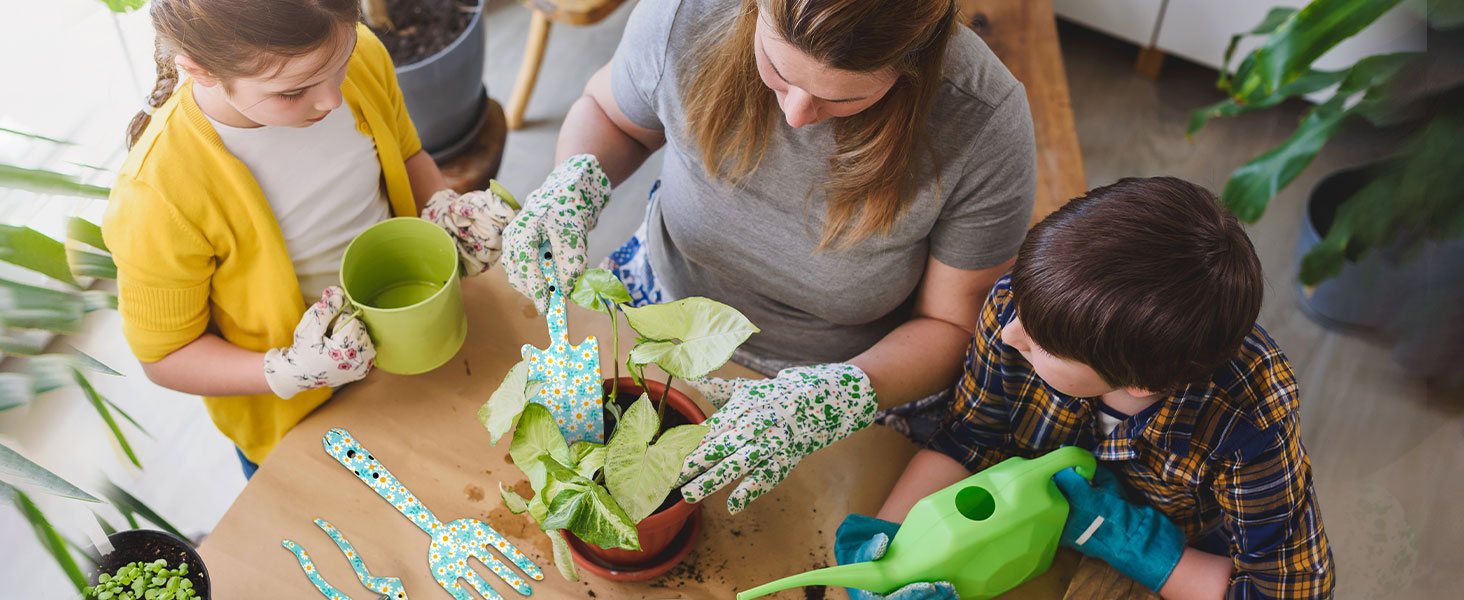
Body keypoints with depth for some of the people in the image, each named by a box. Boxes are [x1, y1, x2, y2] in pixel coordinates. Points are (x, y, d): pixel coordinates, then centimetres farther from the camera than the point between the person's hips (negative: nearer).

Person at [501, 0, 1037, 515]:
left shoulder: (986, 125, -35)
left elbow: (954, 328, -22)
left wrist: (831, 399, -40)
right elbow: (608, 114, -5)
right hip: (670, 299, 2)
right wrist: (575, 181, -28)